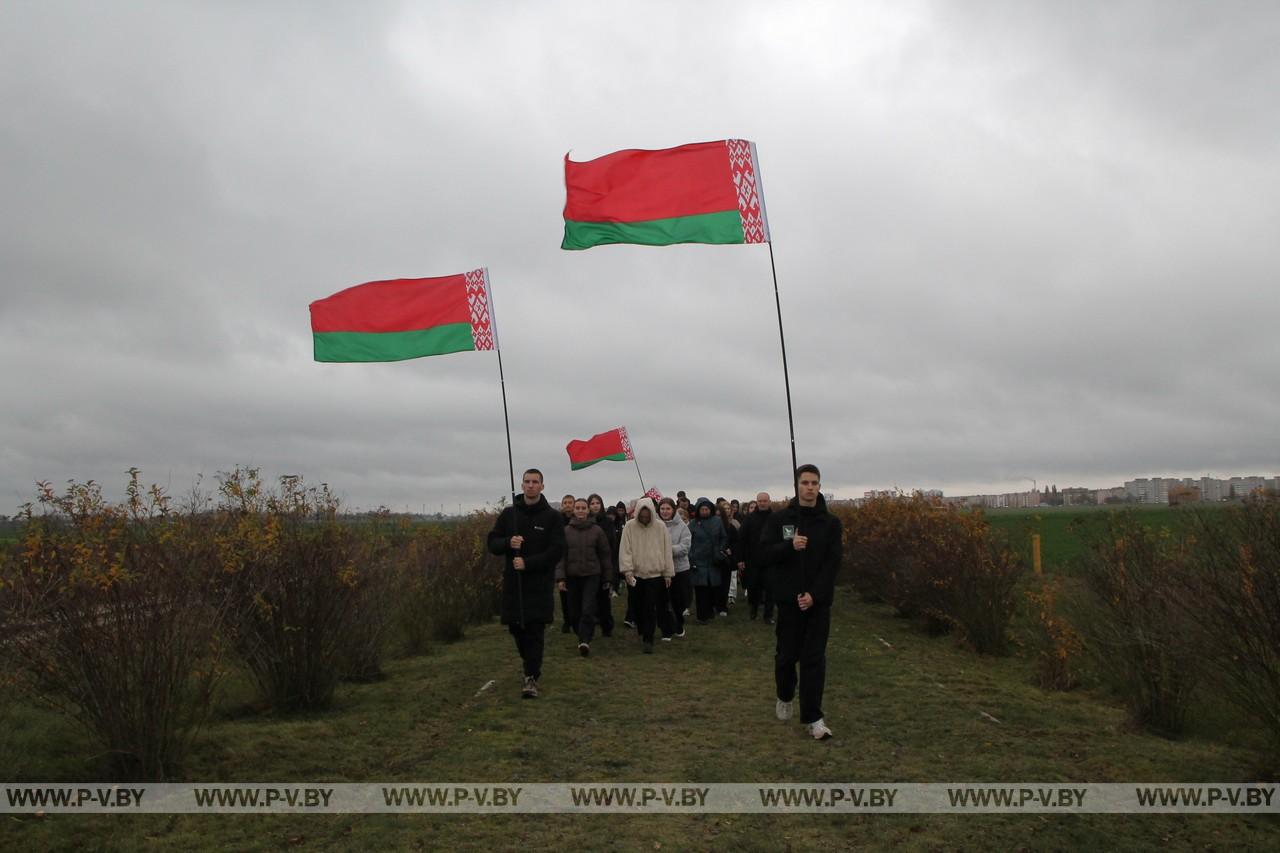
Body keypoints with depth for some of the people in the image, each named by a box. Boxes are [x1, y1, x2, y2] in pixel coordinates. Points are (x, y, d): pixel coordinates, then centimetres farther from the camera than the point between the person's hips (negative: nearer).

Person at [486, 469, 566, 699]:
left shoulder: (552, 517, -2)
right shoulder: (508, 514, 7)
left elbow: (557, 551, -8)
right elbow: (492, 543, 7)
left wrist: (528, 563, -16)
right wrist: (508, 542, -15)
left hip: (540, 584, -3)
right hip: (513, 583, 3)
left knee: (534, 631, -7)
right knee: (516, 628, 10)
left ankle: (532, 678, -3)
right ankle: (532, 665, 32)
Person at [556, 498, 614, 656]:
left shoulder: (597, 530, 1)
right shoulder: (566, 531, 2)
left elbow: (605, 554, 5)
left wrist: (607, 577, 6)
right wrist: (560, 577, -8)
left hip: (592, 575, -2)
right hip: (572, 576, 2)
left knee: (588, 610, -14)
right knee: (574, 612, 7)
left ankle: (584, 640, -14)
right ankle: (584, 638, 25)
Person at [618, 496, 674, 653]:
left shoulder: (660, 527, -2)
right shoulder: (630, 527, -3)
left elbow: (667, 551, 2)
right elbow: (626, 550, -5)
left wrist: (668, 573, 3)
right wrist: (628, 570, -14)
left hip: (655, 573, -1)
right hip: (635, 574, 1)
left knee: (651, 608, -7)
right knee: (638, 607, 11)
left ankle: (648, 639, -3)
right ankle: (642, 633, 31)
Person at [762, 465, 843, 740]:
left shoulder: (831, 523, 1)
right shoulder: (780, 518, 0)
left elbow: (832, 563, -4)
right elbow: (766, 553, -4)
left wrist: (814, 594, -14)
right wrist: (790, 545, -23)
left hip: (818, 601, 0)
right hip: (789, 600, 0)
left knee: (815, 659, -1)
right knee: (787, 654, 8)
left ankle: (813, 717, 3)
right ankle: (785, 697, 35)